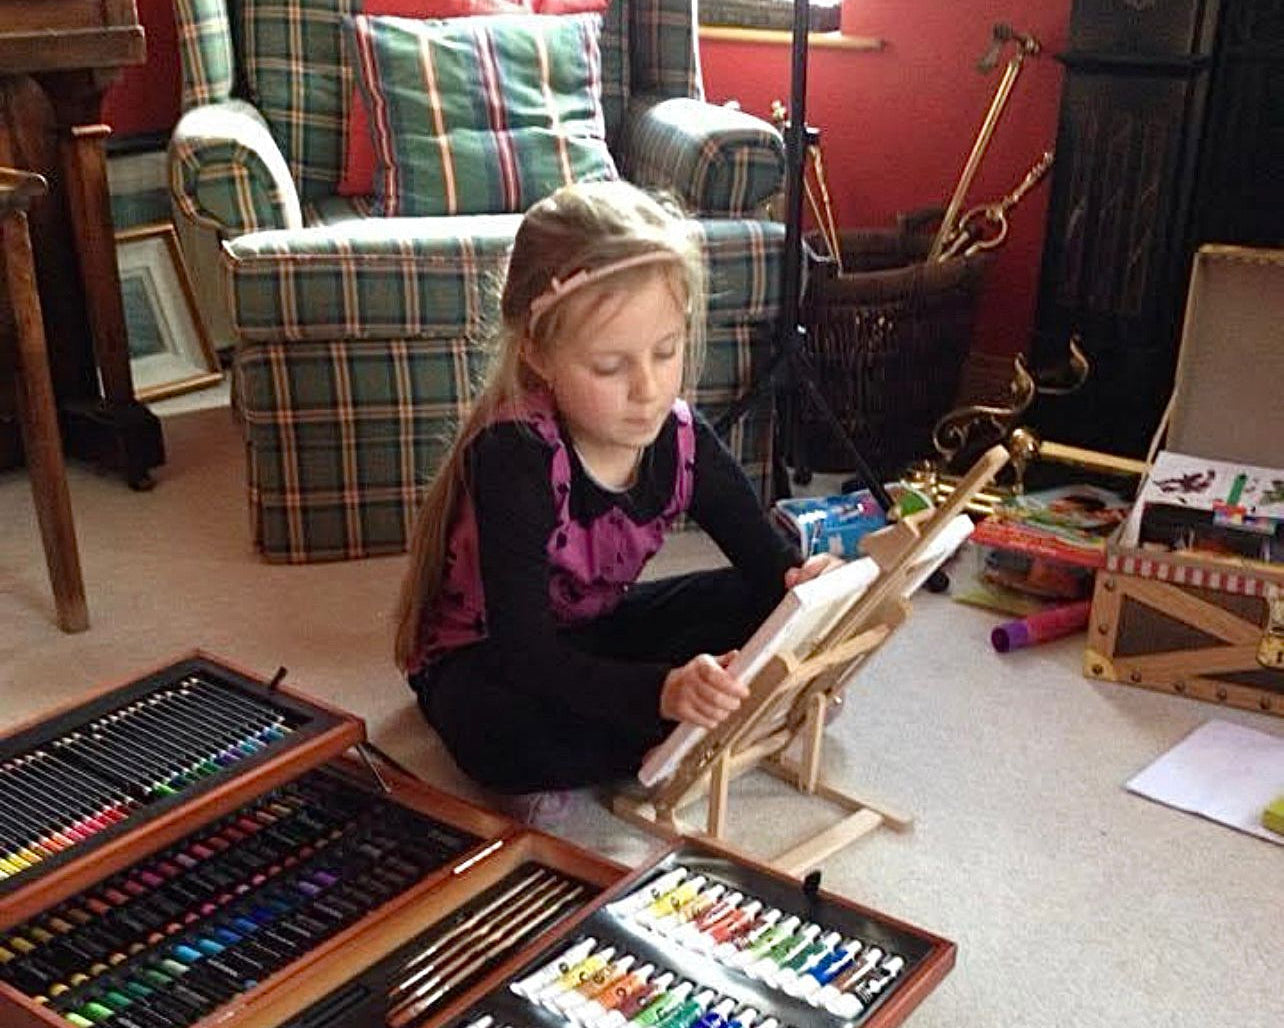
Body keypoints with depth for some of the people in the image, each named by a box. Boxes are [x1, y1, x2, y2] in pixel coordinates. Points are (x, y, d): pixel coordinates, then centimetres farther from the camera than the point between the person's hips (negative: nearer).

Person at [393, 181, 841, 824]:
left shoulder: (681, 441, -16)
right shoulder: (513, 456, -32)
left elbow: (770, 564, -13)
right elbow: (525, 654, -37)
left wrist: (807, 586, -39)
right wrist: (663, 691, -52)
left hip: (596, 633, 6)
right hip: (482, 660, -5)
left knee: (761, 609, -12)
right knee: (508, 736, -40)